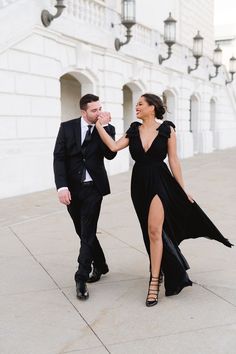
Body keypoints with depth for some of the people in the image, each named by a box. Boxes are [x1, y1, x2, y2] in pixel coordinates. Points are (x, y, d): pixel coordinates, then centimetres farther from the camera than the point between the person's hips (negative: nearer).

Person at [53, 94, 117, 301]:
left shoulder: (106, 129, -1)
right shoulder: (67, 127, 0)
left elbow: (110, 154, -15)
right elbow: (59, 158, -4)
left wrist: (104, 126, -19)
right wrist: (62, 186, -15)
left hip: (93, 188, -2)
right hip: (72, 189, 2)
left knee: (87, 233, -6)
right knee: (83, 232, 13)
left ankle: (81, 279, 0)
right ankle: (100, 265, 33)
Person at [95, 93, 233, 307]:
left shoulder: (167, 129, -5)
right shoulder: (134, 131, 6)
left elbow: (174, 161, -3)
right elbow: (114, 146, -7)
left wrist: (183, 190, 0)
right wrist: (100, 126, -6)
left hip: (160, 182, -5)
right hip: (139, 184, 5)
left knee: (154, 230, -15)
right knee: (152, 232, 14)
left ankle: (154, 282, -6)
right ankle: (167, 271, 35)